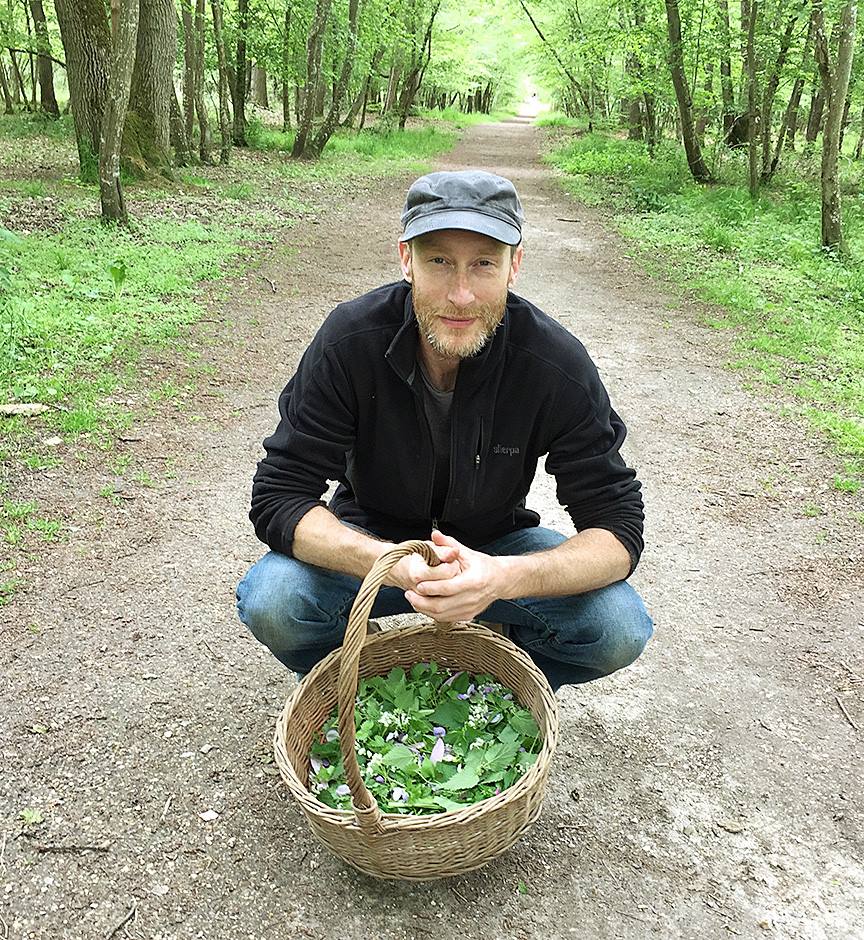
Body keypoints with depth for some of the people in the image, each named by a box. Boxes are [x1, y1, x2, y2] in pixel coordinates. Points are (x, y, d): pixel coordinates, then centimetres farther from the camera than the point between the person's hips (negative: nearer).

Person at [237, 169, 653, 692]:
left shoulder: (558, 365, -23)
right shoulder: (349, 341, -24)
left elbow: (619, 527, -21)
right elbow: (278, 497, -23)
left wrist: (503, 576, -42)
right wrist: (396, 565, -41)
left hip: (495, 546, 1)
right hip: (372, 544, 0)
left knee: (619, 628, -23)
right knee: (270, 603, -29)